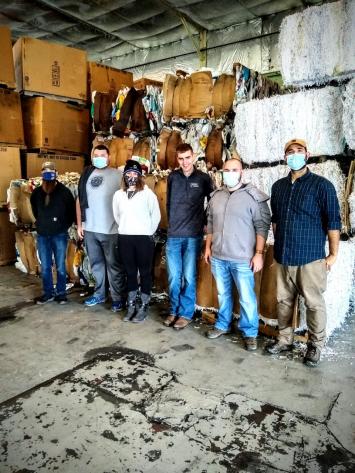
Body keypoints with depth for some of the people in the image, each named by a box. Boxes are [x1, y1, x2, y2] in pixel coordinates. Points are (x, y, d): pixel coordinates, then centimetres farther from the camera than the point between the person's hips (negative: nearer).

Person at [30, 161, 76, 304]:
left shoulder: (64, 191, -8)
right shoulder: (36, 192, 4)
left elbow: (72, 210, -1)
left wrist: (65, 225, -2)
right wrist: (42, 223, 15)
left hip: (60, 235, -3)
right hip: (42, 235, 4)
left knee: (60, 266, 5)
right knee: (45, 266, 10)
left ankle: (61, 293, 18)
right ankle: (48, 293, 23)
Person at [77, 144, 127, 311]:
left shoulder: (117, 175, -6)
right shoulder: (86, 175, 8)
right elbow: (80, 200, 12)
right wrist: (79, 224, 9)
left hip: (111, 230, -5)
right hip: (89, 229, 5)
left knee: (114, 265, 4)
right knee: (96, 264, 16)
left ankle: (118, 298, 15)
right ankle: (100, 294, 30)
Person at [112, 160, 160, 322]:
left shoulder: (148, 193, -5)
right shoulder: (118, 194, 6)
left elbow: (156, 215, 0)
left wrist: (149, 233, 2)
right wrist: (125, 229, 14)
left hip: (144, 238, -3)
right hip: (124, 238, 4)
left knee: (145, 272, 6)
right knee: (130, 272, 14)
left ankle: (143, 307, 17)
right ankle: (131, 305, 26)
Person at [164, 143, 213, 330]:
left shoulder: (204, 178, 0)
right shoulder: (173, 177, 6)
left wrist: (203, 222, 4)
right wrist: (172, 223, 11)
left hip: (193, 236, -2)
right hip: (173, 235, 2)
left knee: (189, 276, 4)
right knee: (174, 276, 7)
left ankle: (186, 313, 17)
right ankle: (174, 310, 23)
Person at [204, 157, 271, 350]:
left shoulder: (254, 196, -7)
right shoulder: (216, 196, 9)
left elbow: (262, 227, -8)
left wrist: (259, 253, -13)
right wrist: (208, 247, 14)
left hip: (242, 259, -4)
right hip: (218, 257, 5)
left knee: (247, 298, 3)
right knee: (223, 294, 18)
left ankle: (250, 333, 21)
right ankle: (222, 325, 36)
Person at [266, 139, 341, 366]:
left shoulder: (322, 185, -6)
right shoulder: (278, 186, 9)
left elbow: (333, 222, -6)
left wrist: (333, 254, -7)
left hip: (311, 257, -4)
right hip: (283, 257, 5)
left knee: (314, 303, 5)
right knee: (284, 301, 13)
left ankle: (315, 345, 23)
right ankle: (285, 339, 30)